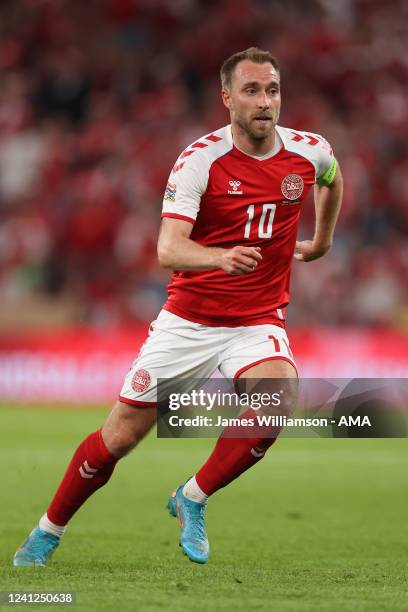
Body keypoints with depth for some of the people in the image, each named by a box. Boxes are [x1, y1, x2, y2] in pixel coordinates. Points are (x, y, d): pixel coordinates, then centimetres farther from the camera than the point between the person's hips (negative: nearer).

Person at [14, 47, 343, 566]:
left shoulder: (309, 152, -5)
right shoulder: (199, 159, -16)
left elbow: (332, 178, 23)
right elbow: (168, 249, -28)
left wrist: (321, 241, 31)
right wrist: (220, 257, -47)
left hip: (258, 322, 2)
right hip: (187, 322, -2)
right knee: (122, 434, 2)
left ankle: (192, 499, -7)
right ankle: (48, 531, 26)